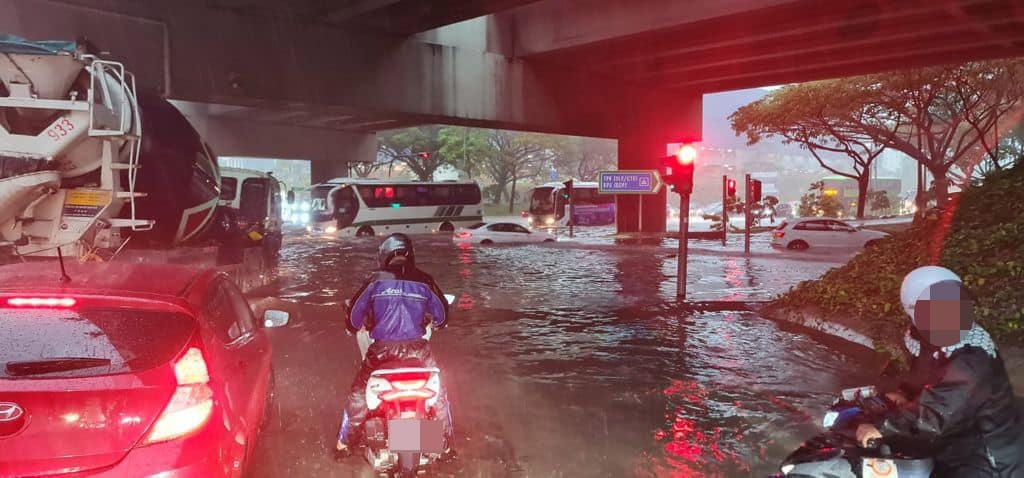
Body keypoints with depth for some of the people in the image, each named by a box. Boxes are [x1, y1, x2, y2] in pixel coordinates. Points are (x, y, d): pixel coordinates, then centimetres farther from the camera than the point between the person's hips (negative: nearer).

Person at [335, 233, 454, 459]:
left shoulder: (375, 281, 0)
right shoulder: (424, 281, 1)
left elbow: (354, 315, 6)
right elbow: (442, 315, 12)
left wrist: (353, 326, 29)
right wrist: (429, 322, 34)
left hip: (382, 349, 0)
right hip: (417, 348, 0)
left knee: (359, 393, 20)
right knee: (438, 390, 19)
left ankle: (345, 444, 26)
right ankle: (447, 446, 21)